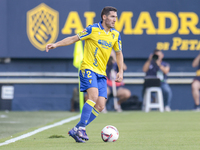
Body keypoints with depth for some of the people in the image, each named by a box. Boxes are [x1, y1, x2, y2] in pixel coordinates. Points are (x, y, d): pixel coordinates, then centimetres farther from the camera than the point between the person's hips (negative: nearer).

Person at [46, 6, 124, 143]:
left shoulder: (116, 35, 9)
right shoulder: (93, 30, -6)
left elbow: (119, 53, 22)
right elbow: (74, 39, 0)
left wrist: (121, 71, 12)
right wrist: (56, 44, -10)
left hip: (101, 73, 6)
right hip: (88, 69, -6)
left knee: (100, 106, -4)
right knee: (94, 95, -28)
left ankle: (77, 130, 7)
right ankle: (80, 128, -23)